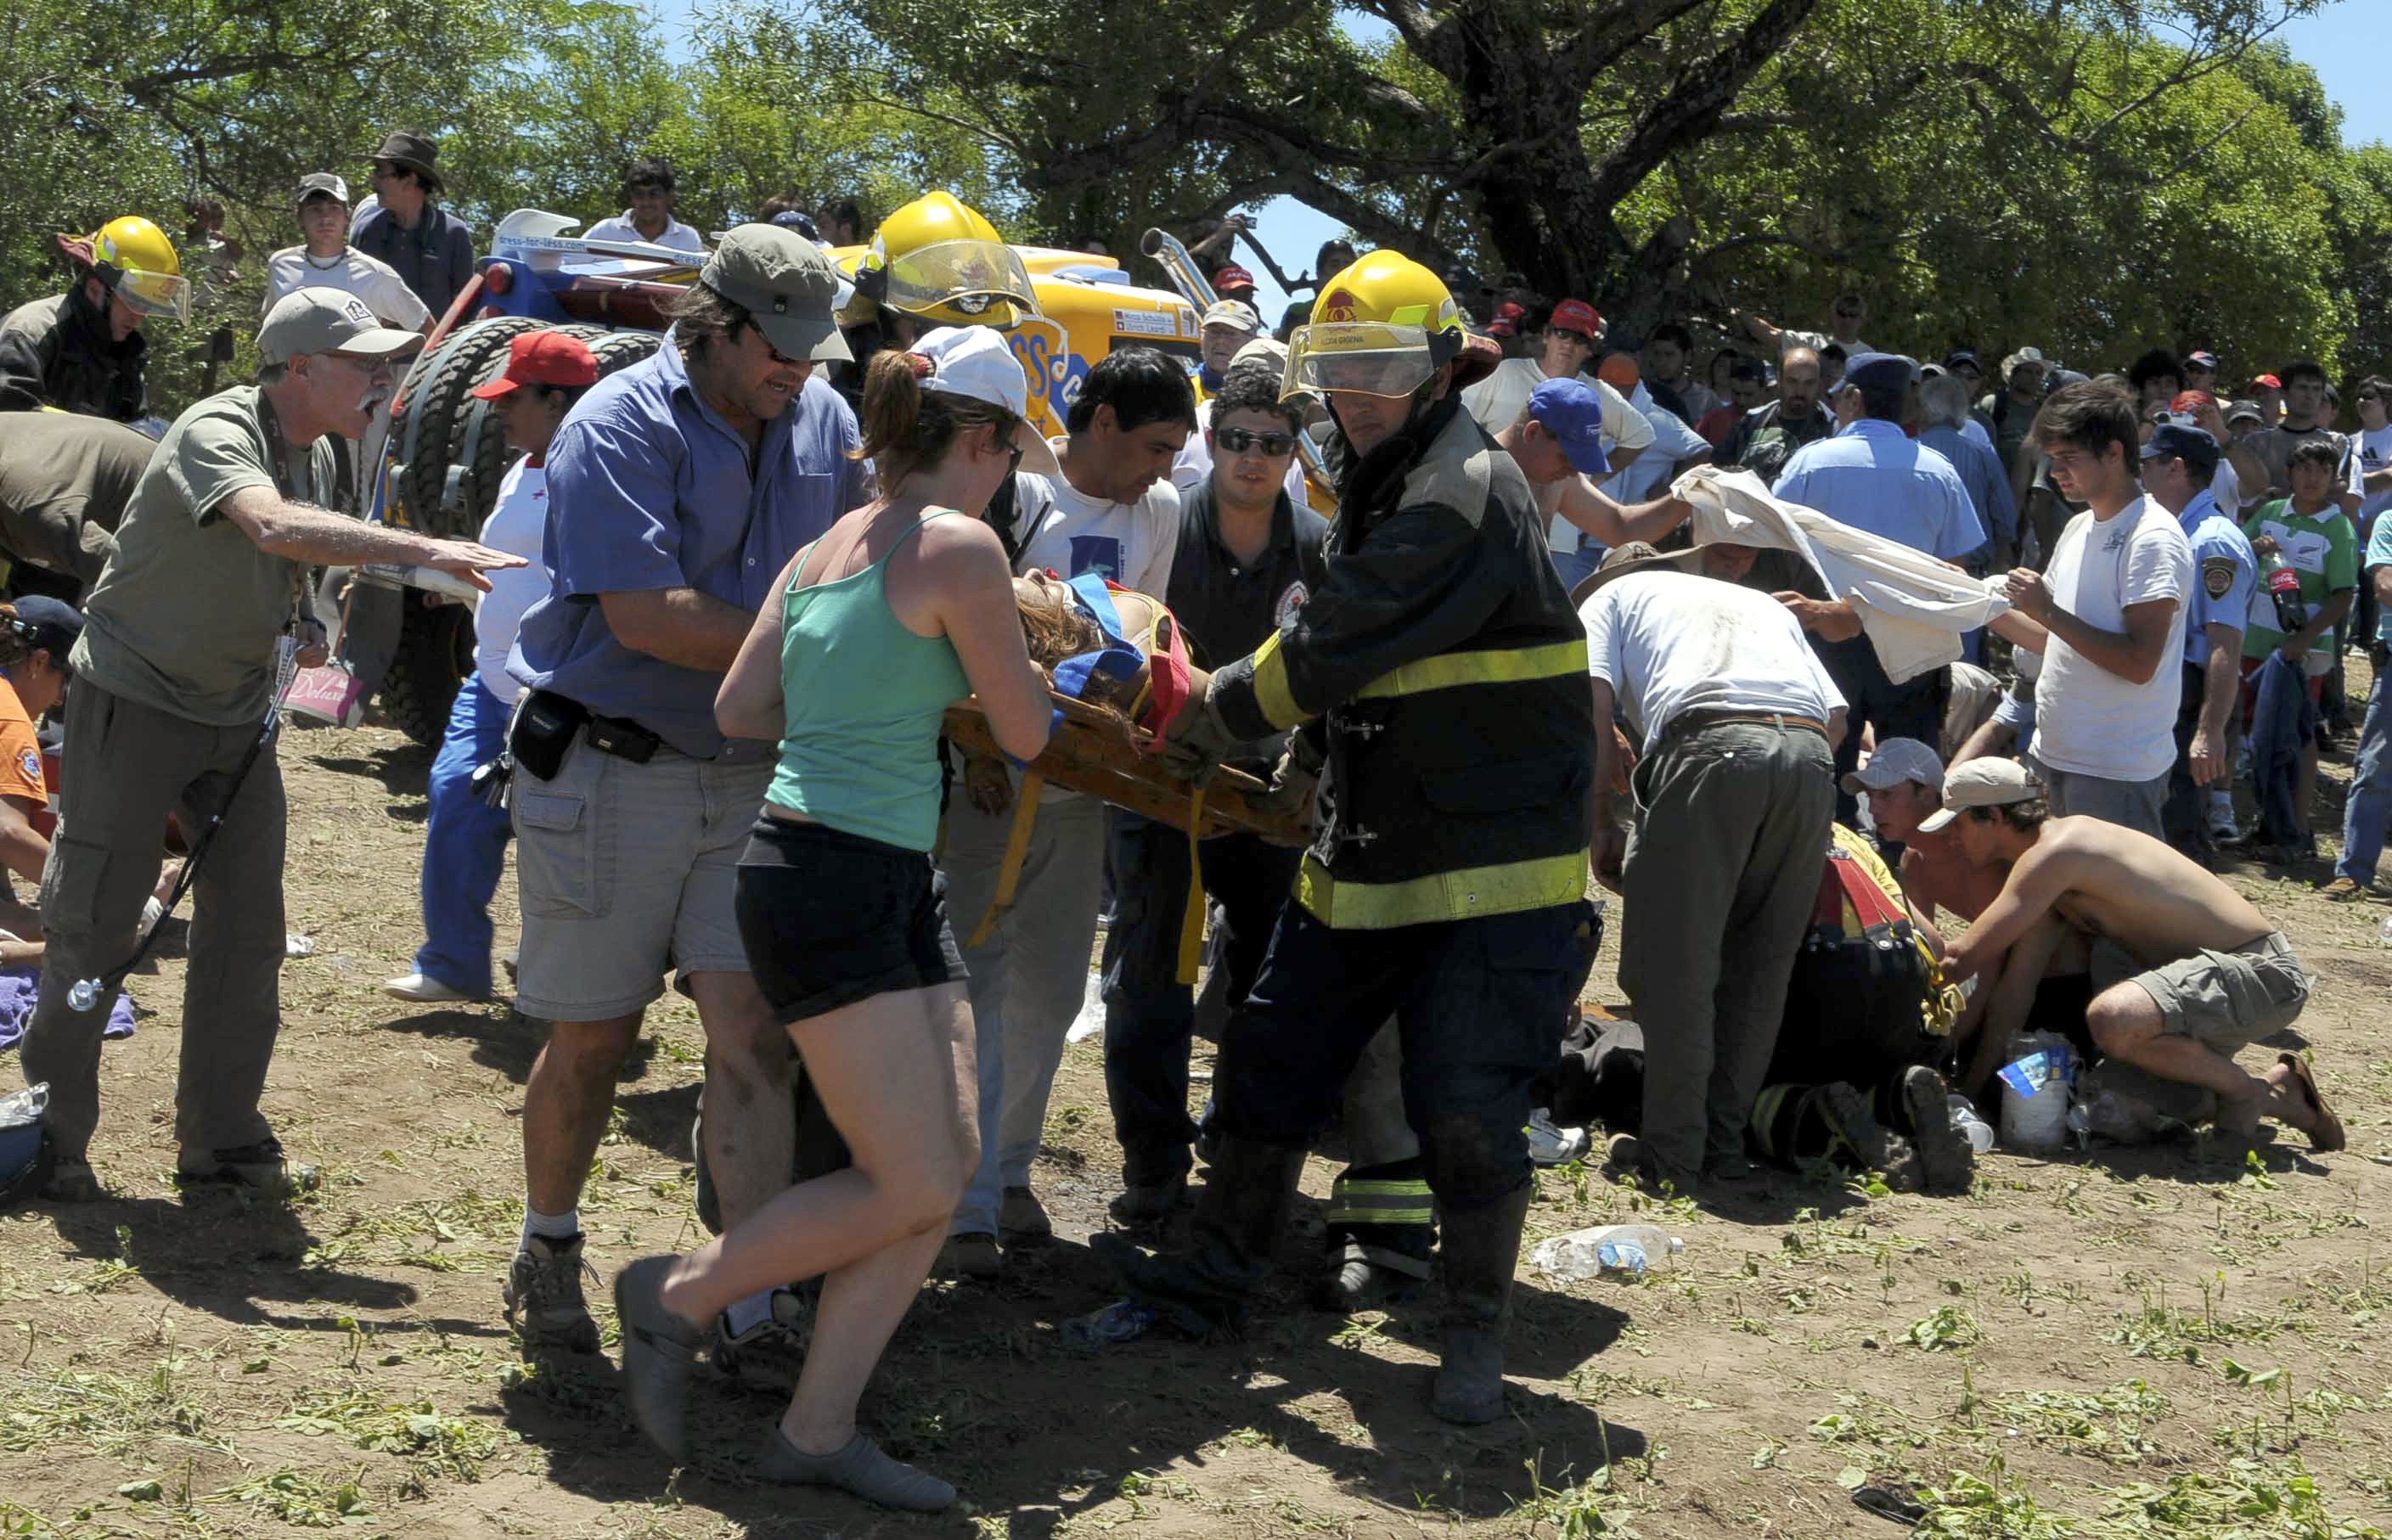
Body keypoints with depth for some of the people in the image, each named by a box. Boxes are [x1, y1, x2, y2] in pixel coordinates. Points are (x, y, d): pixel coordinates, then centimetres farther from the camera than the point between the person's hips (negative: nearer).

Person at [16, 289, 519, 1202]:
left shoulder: (317, 456, 3)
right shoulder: (216, 434, -23)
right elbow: (273, 527, -44)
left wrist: (299, 628, 1)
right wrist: (421, 549, -51)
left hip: (237, 711, 7)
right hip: (134, 700, -7)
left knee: (247, 930, 5)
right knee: (93, 925, 1)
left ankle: (222, 1135, 17)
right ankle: (53, 1135, 15)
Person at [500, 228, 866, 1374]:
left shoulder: (824, 422, 6)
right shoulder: (619, 427, -12)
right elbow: (645, 616, -21)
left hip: (755, 777, 4)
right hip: (610, 772, -4)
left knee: (753, 1036, -4)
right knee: (591, 1038, 8)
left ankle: (752, 1319, 2)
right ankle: (548, 1249, 33)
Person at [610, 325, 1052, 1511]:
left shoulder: (821, 552, 14)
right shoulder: (960, 544, -11)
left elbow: (737, 711, 14)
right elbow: (1025, 734, -4)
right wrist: (1015, 652, 18)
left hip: (894, 881, 10)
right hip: (833, 886, -10)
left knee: (954, 1157, 6)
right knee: (913, 1188, -6)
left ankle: (818, 1430, 11)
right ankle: (678, 1295, 13)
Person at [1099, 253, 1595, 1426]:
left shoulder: (1468, 495, -18)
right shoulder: (1382, 491, 14)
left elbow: (1336, 645, -22)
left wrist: (1216, 718, -10)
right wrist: (1301, 764, 10)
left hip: (1494, 871, -9)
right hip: (1365, 859, 9)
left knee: (1466, 1110, -8)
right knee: (1267, 1056, 13)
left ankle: (1475, 1337, 11)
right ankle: (1221, 1273, 29)